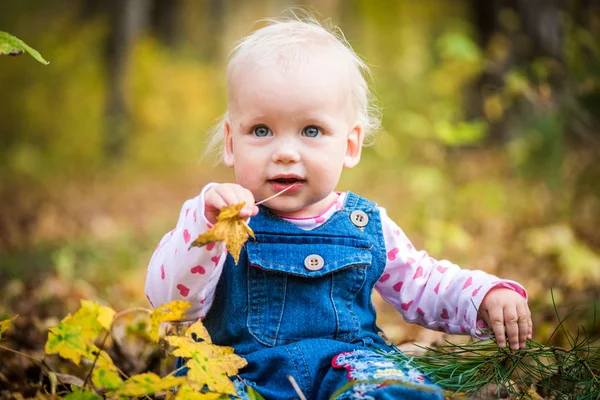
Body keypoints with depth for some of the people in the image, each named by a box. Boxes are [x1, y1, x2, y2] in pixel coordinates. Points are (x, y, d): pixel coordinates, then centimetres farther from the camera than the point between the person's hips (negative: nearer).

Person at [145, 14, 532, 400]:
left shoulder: (367, 228, 8)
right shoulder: (215, 220, -1)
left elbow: (426, 287, 19)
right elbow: (172, 301, -13)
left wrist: (488, 296, 1)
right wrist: (204, 225, -26)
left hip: (348, 367, 2)